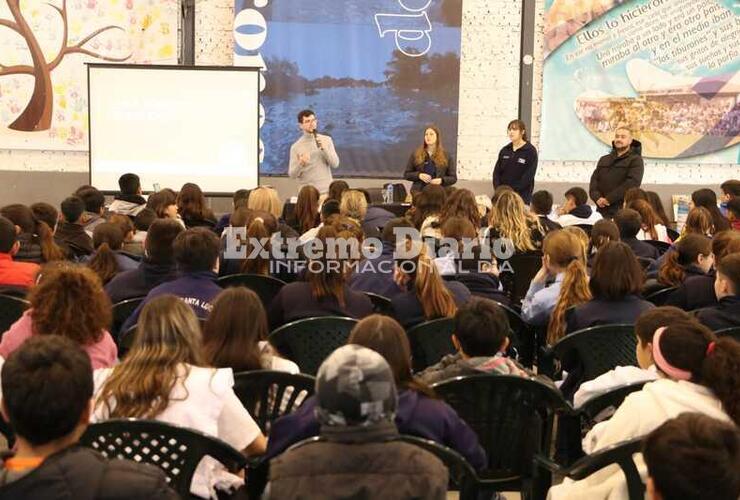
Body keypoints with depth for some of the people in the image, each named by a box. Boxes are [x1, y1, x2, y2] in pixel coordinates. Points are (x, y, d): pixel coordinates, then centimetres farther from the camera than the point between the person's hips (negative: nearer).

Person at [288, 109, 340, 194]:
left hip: (326, 190, 1)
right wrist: (300, 164, -22)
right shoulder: (296, 147, 0)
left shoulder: (326, 140, 5)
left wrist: (324, 148, -14)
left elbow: (335, 164, -2)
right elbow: (292, 175, -3)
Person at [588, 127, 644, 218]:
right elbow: (594, 179, 13)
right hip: (602, 210, 5)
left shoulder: (635, 160, 3)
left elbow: (632, 182, -12)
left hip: (623, 211, -5)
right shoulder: (603, 160, 22)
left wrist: (608, 199, -16)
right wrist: (597, 197, -9)